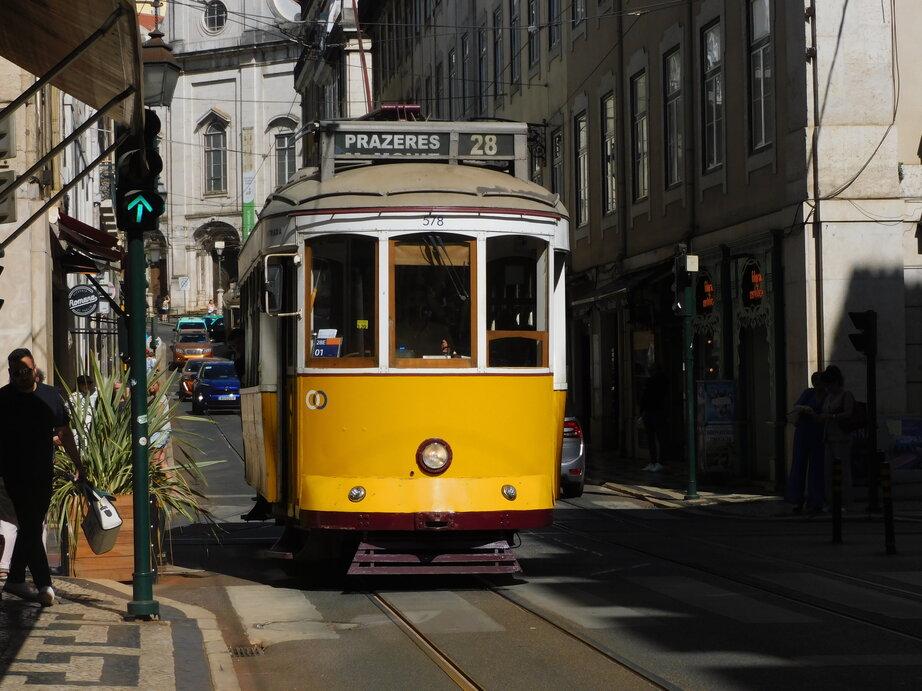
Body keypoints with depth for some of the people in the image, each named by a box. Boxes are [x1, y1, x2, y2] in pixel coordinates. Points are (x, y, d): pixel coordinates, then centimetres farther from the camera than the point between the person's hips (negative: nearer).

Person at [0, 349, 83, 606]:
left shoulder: (50, 396, 7)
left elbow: (64, 432, 13)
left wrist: (78, 463, 11)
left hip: (44, 473, 5)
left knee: (31, 527, 13)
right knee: (31, 528, -9)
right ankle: (44, 585, -10)